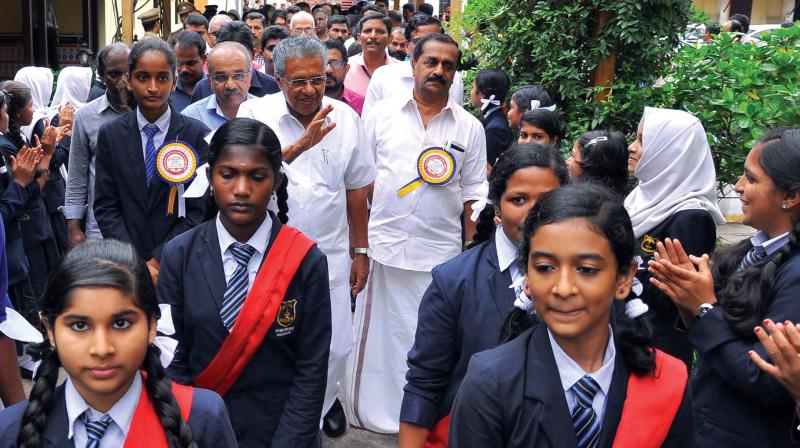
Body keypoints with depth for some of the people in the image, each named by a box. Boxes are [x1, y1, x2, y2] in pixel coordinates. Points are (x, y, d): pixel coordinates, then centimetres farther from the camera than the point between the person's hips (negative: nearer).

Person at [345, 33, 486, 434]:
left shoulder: (470, 127, 3)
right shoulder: (383, 113, 2)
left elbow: (472, 197, 6)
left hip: (440, 253, 0)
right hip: (382, 246, 0)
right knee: (376, 335, 9)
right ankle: (369, 413, 26)